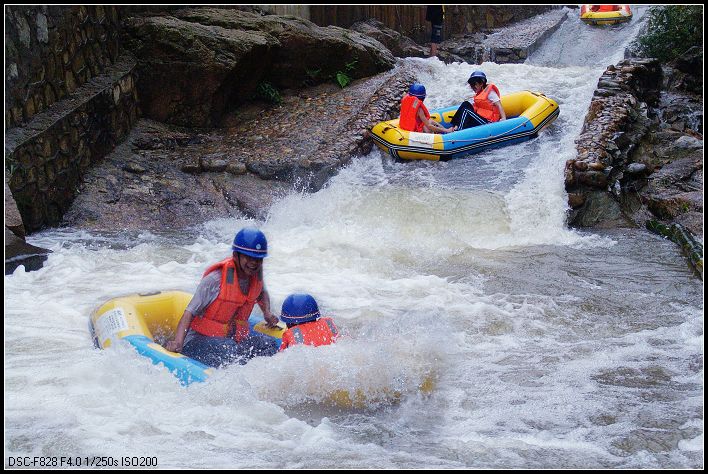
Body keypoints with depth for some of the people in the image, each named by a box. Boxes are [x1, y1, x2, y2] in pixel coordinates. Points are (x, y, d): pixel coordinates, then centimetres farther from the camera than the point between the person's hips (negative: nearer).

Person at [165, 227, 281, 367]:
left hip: (235, 337, 6)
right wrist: (178, 342, -35)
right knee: (228, 351, -37)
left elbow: (261, 293, 28)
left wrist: (267, 313, 10)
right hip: (200, 339, -6)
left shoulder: (256, 273, 2)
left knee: (269, 344, -19)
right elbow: (189, 312, -21)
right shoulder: (216, 279, -20)